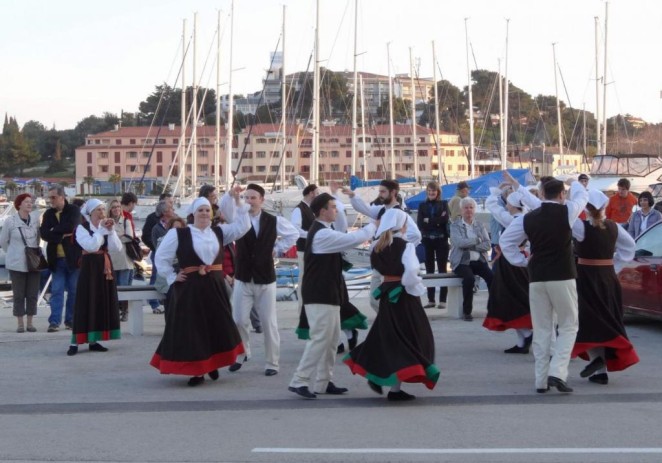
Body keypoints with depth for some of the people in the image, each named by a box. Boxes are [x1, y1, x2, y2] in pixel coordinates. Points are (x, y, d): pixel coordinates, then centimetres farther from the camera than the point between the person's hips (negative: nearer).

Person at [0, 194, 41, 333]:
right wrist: (14, 253, 8)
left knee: (33, 294, 4)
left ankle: (30, 323, 14)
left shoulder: (35, 222, 2)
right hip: (17, 264, -3)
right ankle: (20, 324, 9)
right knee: (18, 294, 2)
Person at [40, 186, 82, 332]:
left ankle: (71, 320, 12)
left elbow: (70, 227, -20)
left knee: (74, 290, 4)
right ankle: (54, 321, -2)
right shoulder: (48, 214, 9)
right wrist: (61, 235, -15)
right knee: (56, 290, -1)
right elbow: (43, 233, -3)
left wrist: (54, 230, -8)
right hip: (56, 258, 3)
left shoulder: (73, 210, -2)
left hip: (73, 257, -3)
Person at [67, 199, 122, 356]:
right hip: (90, 266, -6)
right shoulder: (82, 227, -7)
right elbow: (91, 246, -23)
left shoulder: (106, 226, 11)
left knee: (103, 303, 6)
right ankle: (75, 342, -5)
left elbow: (117, 247, -1)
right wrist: (101, 230, -17)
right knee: (86, 303, -8)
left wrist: (111, 230, -12)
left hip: (105, 266, 6)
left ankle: (93, 341, 13)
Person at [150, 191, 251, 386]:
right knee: (191, 330, 0)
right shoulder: (178, 234, -2)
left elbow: (242, 226, 2)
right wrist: (172, 277, -2)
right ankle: (196, 371, 7)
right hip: (189, 289, -4)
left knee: (217, 327, 9)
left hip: (215, 287, 4)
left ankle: (213, 364, 26)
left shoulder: (219, 231, 10)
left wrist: (238, 202, -4)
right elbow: (161, 258, 3)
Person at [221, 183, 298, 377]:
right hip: (242, 279, 1)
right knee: (239, 320, 4)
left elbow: (294, 234, 13)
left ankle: (272, 363, 12)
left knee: (269, 323, 3)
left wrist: (278, 249, 5)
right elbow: (225, 207, -21)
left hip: (265, 279, -1)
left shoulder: (274, 221, -2)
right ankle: (241, 354, 27)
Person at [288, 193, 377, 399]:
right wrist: (374, 225, -7)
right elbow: (354, 239, -21)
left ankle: (323, 382, 18)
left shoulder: (323, 231, 14)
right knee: (320, 339, -10)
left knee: (331, 338, 13)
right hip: (320, 296, -11)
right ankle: (299, 381, -7)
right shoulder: (322, 234, -19)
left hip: (326, 294, 11)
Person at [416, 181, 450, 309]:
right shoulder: (423, 205, 8)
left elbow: (445, 218, -12)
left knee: (442, 269, 0)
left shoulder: (444, 204, 6)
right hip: (427, 240, 2)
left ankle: (443, 300, 2)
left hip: (441, 240, -2)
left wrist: (429, 221, -10)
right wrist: (437, 222, -13)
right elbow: (420, 223, -4)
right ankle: (431, 299, 11)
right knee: (429, 270, 5)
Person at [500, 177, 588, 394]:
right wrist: (574, 183, 37)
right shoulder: (567, 212, -4)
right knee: (568, 326, 8)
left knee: (541, 330, 10)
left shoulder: (528, 218, 4)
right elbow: (582, 195, 16)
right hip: (562, 278, -3)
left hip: (536, 278, 3)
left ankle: (541, 380, 10)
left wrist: (522, 261, 14)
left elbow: (505, 241, 8)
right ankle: (557, 372, -8)